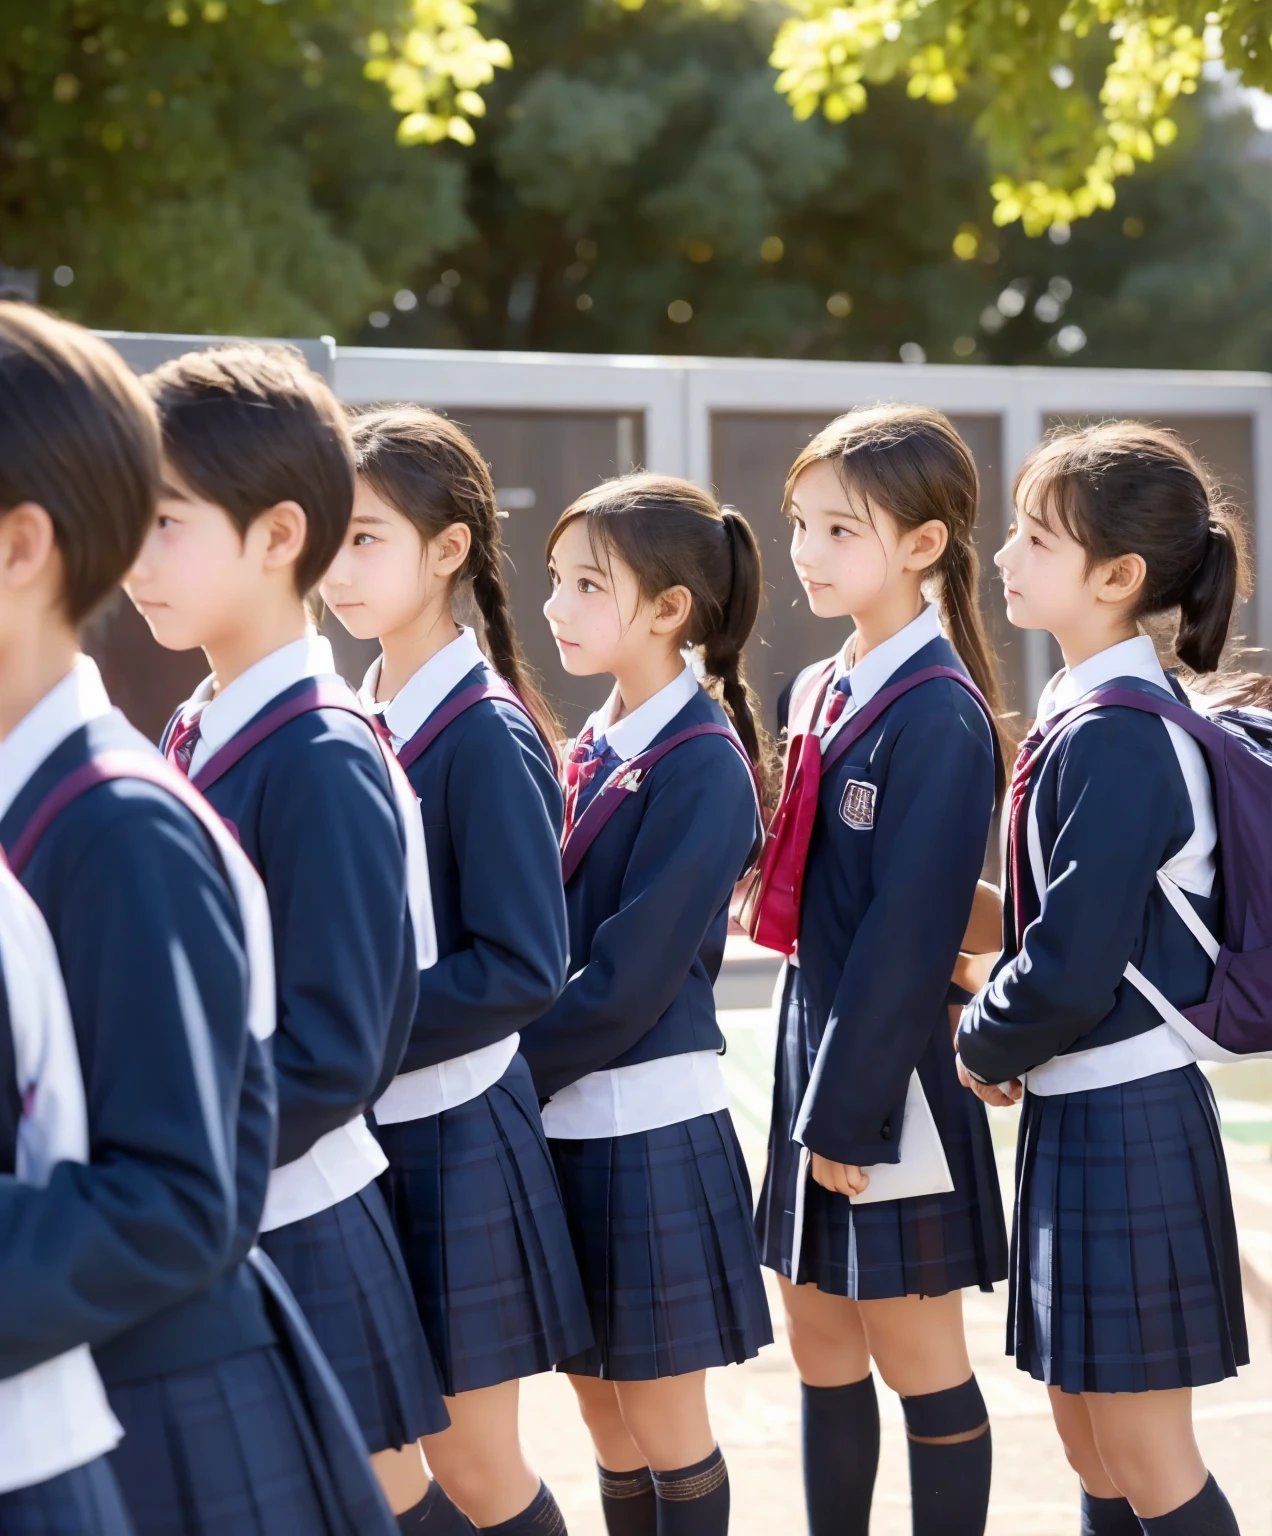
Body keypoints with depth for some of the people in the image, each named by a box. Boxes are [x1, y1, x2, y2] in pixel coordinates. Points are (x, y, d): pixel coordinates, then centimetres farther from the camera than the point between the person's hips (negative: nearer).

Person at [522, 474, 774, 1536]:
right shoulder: (595, 751, 10)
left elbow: (629, 980, -18)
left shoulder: (702, 764, -14)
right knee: (603, 1407, 15)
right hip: (568, 1121, 8)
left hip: (649, 1125, -8)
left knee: (663, 1425, 4)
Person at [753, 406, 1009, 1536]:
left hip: (890, 1083, -8)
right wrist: (809, 1092, 13)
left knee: (919, 1362, 2)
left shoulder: (940, 717, -15)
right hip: (814, 1062, 8)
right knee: (822, 1352, 14)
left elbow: (909, 936, -19)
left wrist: (849, 1113, -18)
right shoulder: (822, 694, 11)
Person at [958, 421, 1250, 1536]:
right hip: (1086, 1116, 10)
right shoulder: (1103, 712, 9)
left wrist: (984, 1045, -4)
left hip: (1120, 1124, -10)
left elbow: (1069, 973, -22)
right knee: (1092, 1444, 17)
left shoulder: (1111, 739, -20)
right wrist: (1012, 1037, 6)